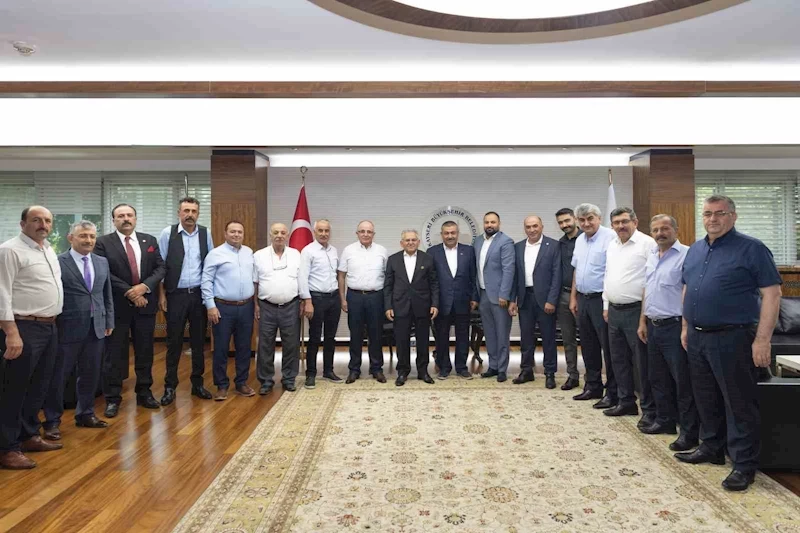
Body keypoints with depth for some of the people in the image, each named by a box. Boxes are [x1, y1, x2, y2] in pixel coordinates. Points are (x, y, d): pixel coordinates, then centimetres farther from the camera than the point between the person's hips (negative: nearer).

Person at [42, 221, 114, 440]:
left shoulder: (102, 262, 9)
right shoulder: (57, 262, -8)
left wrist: (109, 321, 12)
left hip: (96, 328, 5)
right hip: (68, 329, -5)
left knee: (91, 375, 14)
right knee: (58, 376, 7)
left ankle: (85, 414, 30)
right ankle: (52, 420, 22)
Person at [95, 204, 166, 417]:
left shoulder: (150, 240, 7)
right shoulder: (103, 243, -3)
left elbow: (161, 268, 2)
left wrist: (144, 286, -14)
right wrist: (130, 293, -15)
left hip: (145, 304, 3)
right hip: (117, 306, -3)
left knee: (145, 352, 11)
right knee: (114, 354, 4)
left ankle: (144, 393, 23)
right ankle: (113, 398, 15)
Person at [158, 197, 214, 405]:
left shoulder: (205, 233, 3)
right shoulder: (168, 233, -4)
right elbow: (160, 265, -2)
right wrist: (161, 294, -5)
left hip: (199, 294, 2)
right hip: (176, 295, -2)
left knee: (198, 341, 10)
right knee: (174, 342, 4)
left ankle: (197, 383, 22)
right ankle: (170, 386, 16)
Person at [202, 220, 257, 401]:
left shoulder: (249, 253, 10)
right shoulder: (215, 254, -5)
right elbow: (206, 281, -7)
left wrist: (256, 302, 10)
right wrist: (210, 306, -12)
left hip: (246, 307, 4)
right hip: (223, 307, -4)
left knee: (244, 347, 11)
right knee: (221, 348, 4)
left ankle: (241, 382, 23)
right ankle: (221, 385, 16)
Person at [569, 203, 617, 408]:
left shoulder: (610, 237, -13)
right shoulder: (579, 240, 13)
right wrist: (573, 297, 16)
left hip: (602, 299, -8)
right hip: (583, 299, 8)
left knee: (608, 348, 0)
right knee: (588, 346, 15)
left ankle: (612, 393, 12)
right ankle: (592, 387, 28)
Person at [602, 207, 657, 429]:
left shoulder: (647, 244, -10)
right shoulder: (611, 245, 15)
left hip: (636, 310, -8)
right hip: (614, 311, 8)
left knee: (641, 362, -2)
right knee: (619, 359, 15)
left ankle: (649, 409, 8)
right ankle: (626, 402, 28)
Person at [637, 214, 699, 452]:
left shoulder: (685, 255, -12)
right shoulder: (651, 257, 14)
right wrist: (643, 322, 16)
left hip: (674, 327, -8)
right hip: (653, 326, 8)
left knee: (683, 381, 1)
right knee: (658, 378, 17)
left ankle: (689, 431, 12)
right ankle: (665, 420, 32)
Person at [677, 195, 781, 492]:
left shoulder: (751, 249, -8)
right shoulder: (695, 250, 12)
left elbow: (771, 294, -12)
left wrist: (762, 340, -17)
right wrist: (685, 327, 16)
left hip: (732, 339, -7)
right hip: (697, 337, 7)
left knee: (739, 403, 2)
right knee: (706, 399, 17)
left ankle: (744, 464, 14)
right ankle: (712, 449, 33)